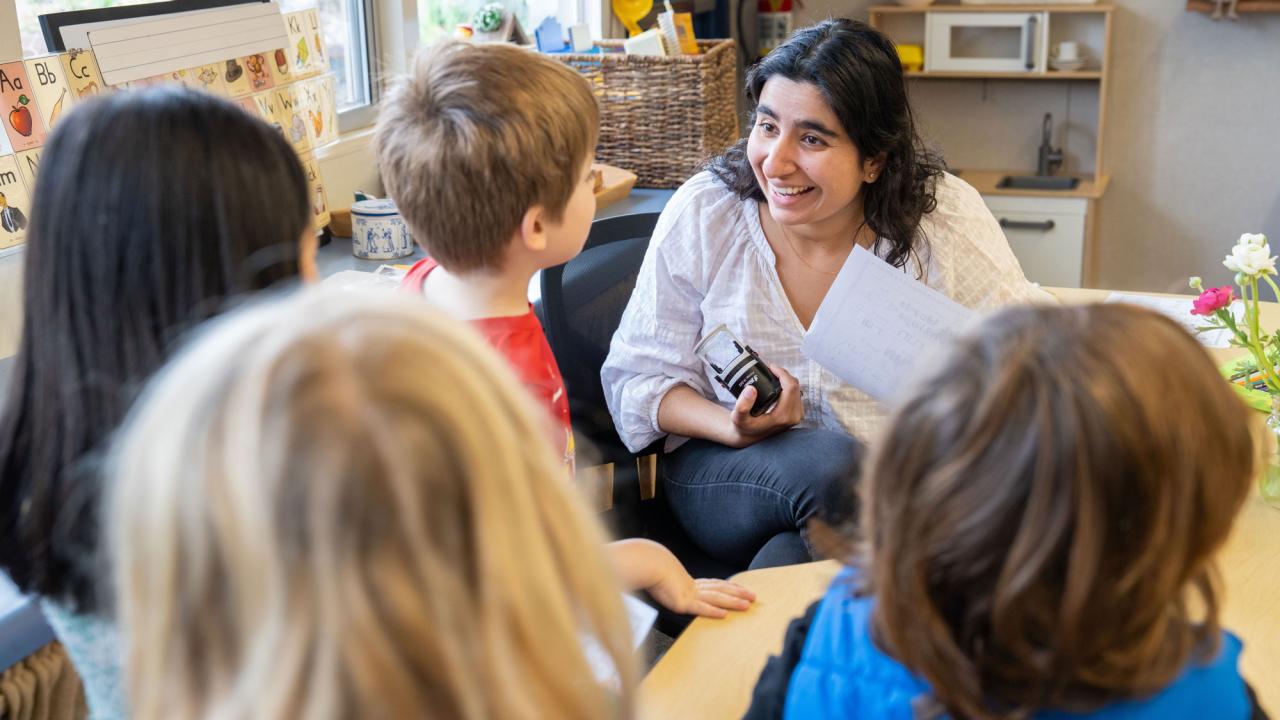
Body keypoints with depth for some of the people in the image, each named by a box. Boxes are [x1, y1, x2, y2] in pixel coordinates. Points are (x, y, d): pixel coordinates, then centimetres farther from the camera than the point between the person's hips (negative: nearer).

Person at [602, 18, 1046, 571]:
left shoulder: (945, 219, -9)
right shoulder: (703, 213, -7)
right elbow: (638, 376, -1)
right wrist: (733, 428, -19)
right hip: (731, 476, 1)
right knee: (829, 461, -32)